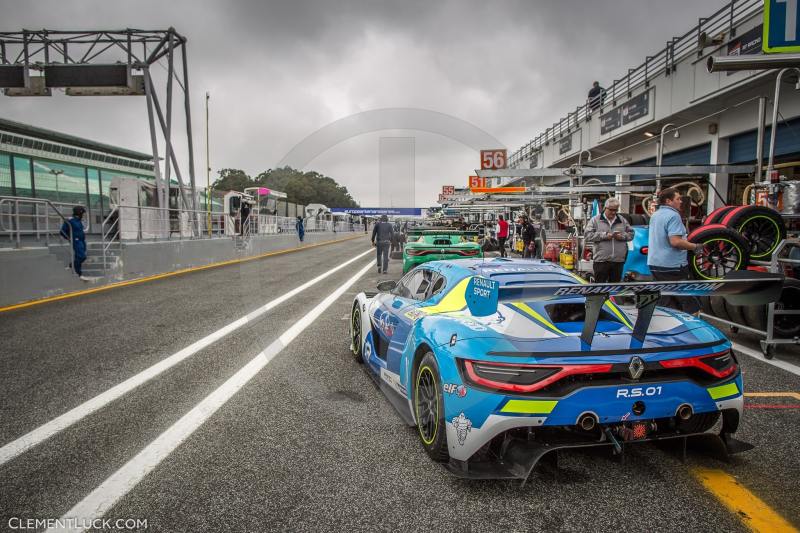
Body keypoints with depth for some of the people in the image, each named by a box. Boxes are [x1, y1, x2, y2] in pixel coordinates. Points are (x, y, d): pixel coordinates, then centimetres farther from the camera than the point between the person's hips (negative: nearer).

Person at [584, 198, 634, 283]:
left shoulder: (622, 221, 15)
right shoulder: (595, 220, 3)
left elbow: (631, 233, 16)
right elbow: (587, 235, -5)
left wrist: (623, 236, -6)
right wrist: (604, 235, -16)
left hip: (618, 260, 4)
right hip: (601, 260, -4)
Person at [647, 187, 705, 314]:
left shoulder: (655, 215, 13)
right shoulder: (673, 215, -15)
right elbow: (675, 241, -25)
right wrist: (695, 246, -12)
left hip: (655, 263, 9)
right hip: (672, 266, -9)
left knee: (665, 303, 13)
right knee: (691, 304, -3)